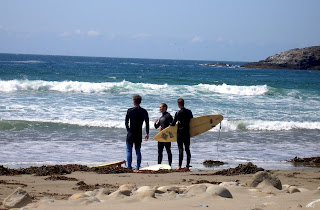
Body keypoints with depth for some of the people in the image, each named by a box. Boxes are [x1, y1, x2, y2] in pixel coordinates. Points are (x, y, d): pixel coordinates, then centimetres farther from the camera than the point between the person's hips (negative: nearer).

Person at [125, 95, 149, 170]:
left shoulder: (130, 111, -8)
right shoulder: (144, 112, 2)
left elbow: (126, 122, -3)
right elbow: (147, 124, 7)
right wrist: (147, 133, 15)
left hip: (131, 133, -3)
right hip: (139, 134, 3)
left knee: (129, 151, 2)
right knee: (138, 151, 11)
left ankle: (129, 166, -3)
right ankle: (138, 167, 9)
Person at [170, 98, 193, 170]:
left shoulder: (178, 113, -12)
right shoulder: (189, 112, 3)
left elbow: (173, 124, -8)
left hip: (180, 132, -4)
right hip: (187, 133, 4)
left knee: (181, 149, -3)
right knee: (187, 149, 9)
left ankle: (180, 165, -7)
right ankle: (187, 165, 7)